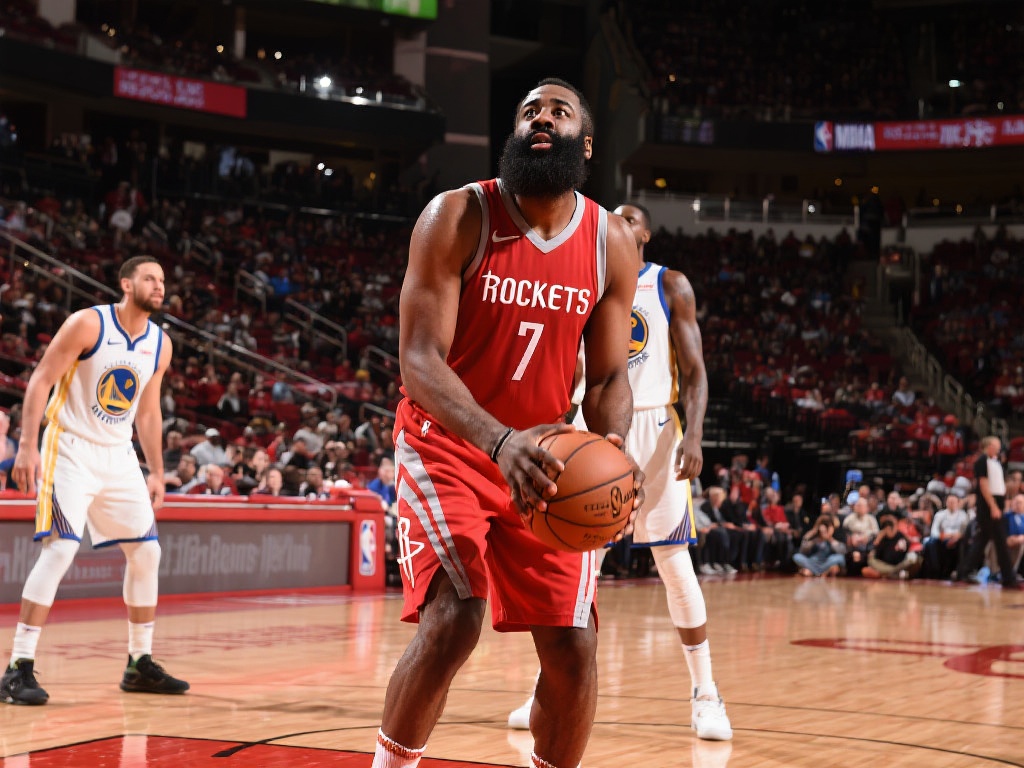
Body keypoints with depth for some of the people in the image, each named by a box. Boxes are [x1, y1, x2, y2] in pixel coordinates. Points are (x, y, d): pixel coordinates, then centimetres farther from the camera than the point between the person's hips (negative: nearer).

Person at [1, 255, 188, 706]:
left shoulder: (160, 344, 5)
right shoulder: (88, 324, -13)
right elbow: (40, 381, -13)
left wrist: (157, 473, 14)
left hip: (118, 456, 7)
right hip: (71, 450, -7)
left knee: (146, 552, 7)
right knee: (60, 549, -19)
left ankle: (140, 664, 19)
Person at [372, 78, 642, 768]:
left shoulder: (613, 244, -3)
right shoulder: (458, 217, -14)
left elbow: (608, 377, 1)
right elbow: (419, 360, -21)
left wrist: (613, 453, -22)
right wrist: (502, 441, -38)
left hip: (545, 460, 4)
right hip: (447, 447, -4)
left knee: (573, 646, -2)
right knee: (453, 621, -22)